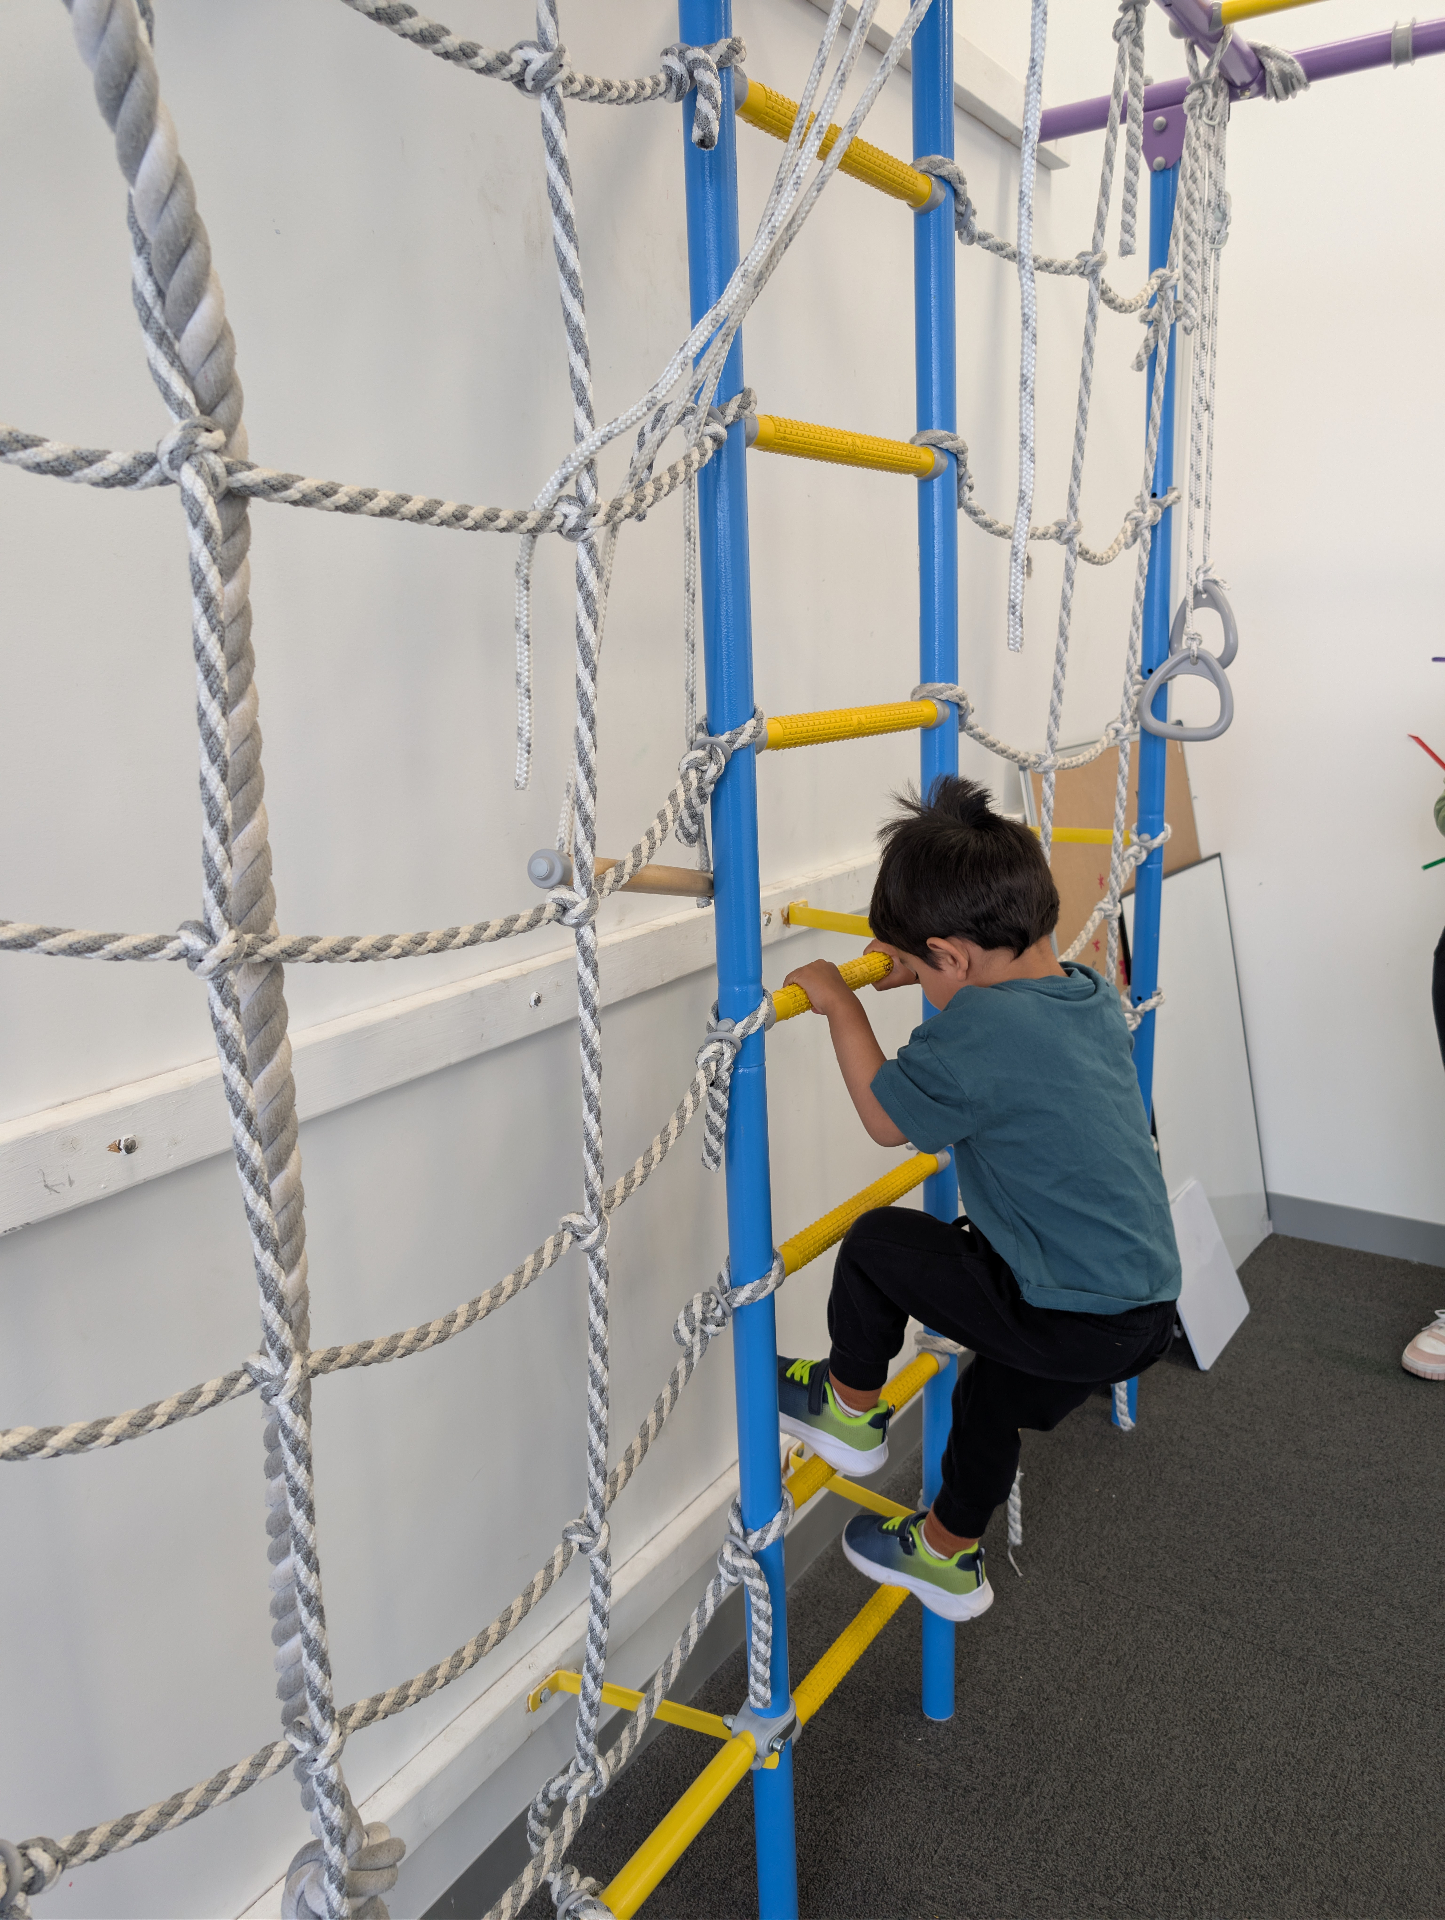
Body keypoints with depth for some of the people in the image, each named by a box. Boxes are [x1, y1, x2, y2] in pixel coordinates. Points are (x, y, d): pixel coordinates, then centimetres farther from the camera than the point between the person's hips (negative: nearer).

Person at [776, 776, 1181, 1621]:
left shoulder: (976, 1030, -23)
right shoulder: (1093, 993, 4)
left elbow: (886, 1118, -8)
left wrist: (841, 1003, 0)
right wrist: (919, 957, 21)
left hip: (1073, 1322, -9)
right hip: (1151, 1304, 9)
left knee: (878, 1242, 5)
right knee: (991, 1400, 30)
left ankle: (850, 1408, 26)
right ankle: (949, 1553, 51)